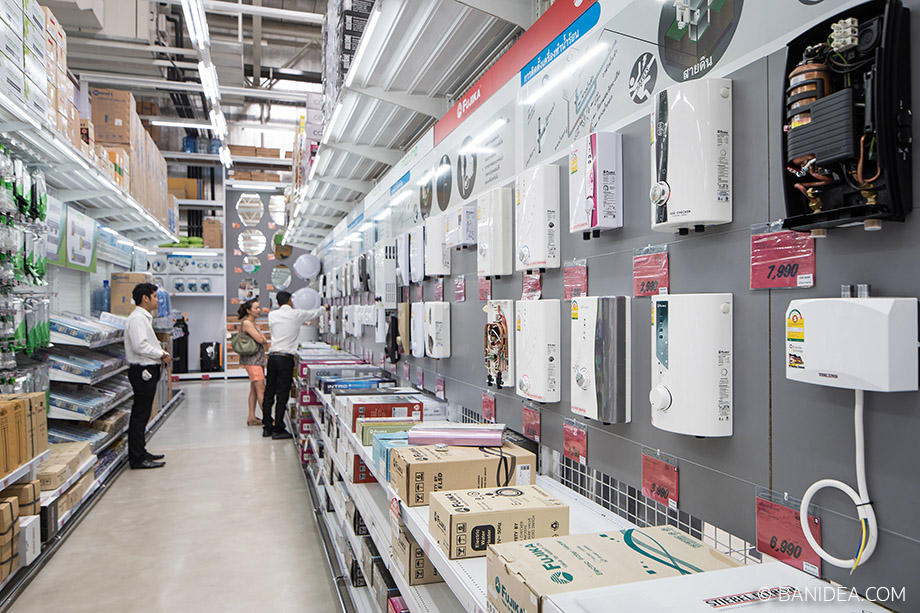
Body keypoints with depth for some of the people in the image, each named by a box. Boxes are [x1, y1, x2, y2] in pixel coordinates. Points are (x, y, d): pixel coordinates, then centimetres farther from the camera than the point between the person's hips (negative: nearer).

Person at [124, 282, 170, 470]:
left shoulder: (144, 317, 18)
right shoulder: (137, 318, -16)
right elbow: (140, 346, -25)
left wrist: (161, 353, 8)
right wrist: (162, 354, -14)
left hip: (148, 371, 11)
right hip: (142, 371, -11)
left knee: (142, 414, 17)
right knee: (140, 415, -5)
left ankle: (140, 452, 26)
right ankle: (137, 459, 1)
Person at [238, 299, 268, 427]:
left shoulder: (253, 322, 16)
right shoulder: (246, 323, -13)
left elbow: (263, 340, 17)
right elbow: (260, 339, -18)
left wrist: (263, 340, -3)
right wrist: (264, 340, 3)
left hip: (258, 360, 10)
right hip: (251, 360, -10)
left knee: (254, 390, 10)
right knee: (261, 389, -10)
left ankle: (251, 418, 15)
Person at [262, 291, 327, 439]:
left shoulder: (272, 315, 7)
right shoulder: (296, 314, -1)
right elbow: (313, 313, 17)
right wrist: (324, 308, 39)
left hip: (272, 356, 5)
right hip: (286, 357, -4)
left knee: (269, 393, 11)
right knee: (282, 395, -1)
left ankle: (267, 427, 19)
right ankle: (278, 429, 2)